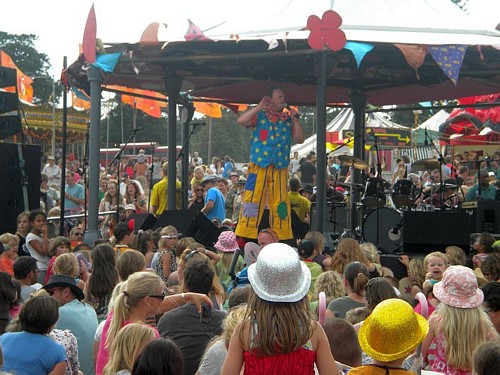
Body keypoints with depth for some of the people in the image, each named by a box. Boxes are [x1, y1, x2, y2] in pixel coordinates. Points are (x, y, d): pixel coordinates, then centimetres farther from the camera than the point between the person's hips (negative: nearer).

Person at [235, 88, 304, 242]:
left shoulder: (288, 120, 13)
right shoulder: (259, 116, 6)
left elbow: (300, 139, 6)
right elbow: (241, 121, -11)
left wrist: (295, 120, -2)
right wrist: (259, 107, -12)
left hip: (280, 169, 3)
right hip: (258, 167, -3)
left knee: (280, 203, 3)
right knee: (253, 200, -6)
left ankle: (281, 237, 8)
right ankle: (245, 236, -4)